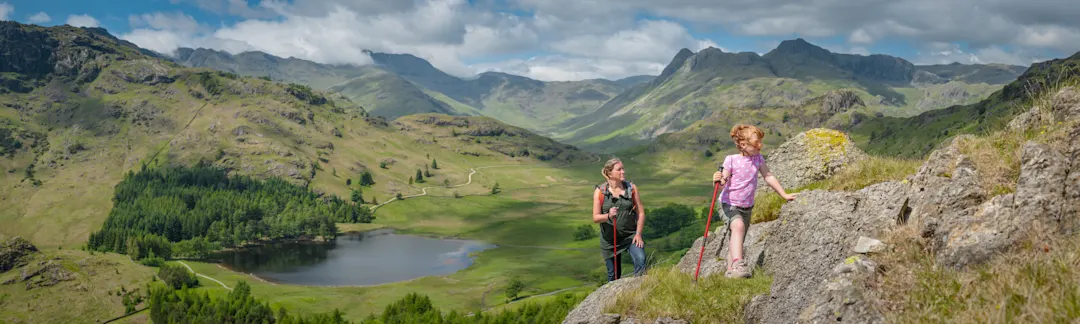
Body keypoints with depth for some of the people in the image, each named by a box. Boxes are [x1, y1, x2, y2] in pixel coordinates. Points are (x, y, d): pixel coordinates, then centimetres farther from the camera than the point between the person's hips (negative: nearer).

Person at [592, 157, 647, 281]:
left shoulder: (631, 188, -3)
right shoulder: (600, 192, -7)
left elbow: (640, 212, 0)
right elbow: (595, 218, -8)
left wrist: (638, 234, -8)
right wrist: (608, 216, -28)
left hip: (631, 235, 0)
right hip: (610, 239, 0)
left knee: (640, 260, -27)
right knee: (613, 274, 11)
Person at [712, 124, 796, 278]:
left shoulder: (758, 159, -2)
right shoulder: (731, 160, -17)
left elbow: (769, 177, 7)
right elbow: (724, 182, -18)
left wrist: (784, 194, 11)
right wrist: (718, 180, -42)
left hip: (747, 206, 6)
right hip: (729, 203, -6)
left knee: (738, 240, 14)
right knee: (738, 225, -34)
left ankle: (730, 271, 27)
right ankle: (738, 264, -43)